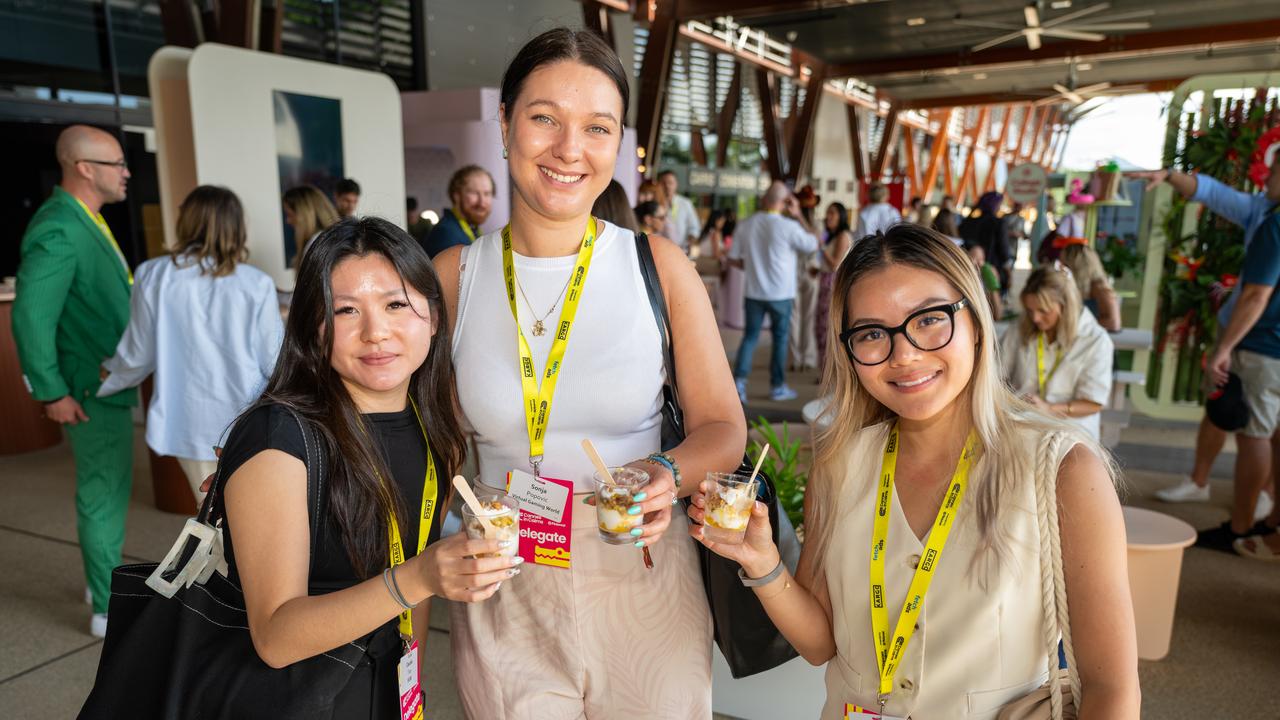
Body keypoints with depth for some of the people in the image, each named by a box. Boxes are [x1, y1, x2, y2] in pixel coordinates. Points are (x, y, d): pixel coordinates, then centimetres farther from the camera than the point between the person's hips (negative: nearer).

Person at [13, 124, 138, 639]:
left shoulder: (85, 220, 8)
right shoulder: (59, 231, -22)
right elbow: (31, 317, -26)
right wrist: (52, 393, -21)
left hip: (110, 381, 10)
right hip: (90, 391, -10)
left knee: (105, 488, 22)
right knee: (104, 494, 1)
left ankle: (105, 579, 40)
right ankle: (110, 610, 15)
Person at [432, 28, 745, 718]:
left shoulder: (660, 266, -6)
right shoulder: (451, 275, -3)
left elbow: (722, 427, -2)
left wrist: (668, 475, -22)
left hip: (644, 586, 0)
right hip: (502, 595, 1)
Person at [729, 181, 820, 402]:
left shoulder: (745, 225, -4)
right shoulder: (788, 226, -15)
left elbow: (734, 258, 3)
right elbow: (813, 244, 0)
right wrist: (799, 215, 3)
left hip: (753, 291, 3)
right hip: (780, 293, -3)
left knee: (750, 336, 11)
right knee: (780, 338, 10)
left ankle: (739, 381, -1)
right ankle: (778, 387, 17)